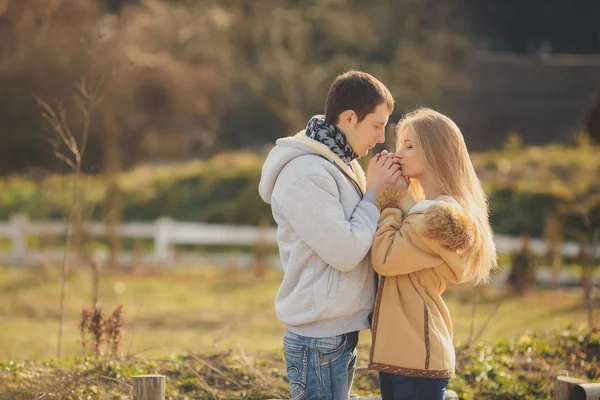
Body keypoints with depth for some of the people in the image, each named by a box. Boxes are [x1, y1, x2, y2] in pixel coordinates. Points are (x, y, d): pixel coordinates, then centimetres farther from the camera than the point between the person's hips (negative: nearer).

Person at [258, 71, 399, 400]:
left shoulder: (342, 164, 11)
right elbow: (345, 253, -21)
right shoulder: (305, 173, -18)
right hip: (319, 339, -9)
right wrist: (374, 194, -11)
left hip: (340, 332, 9)